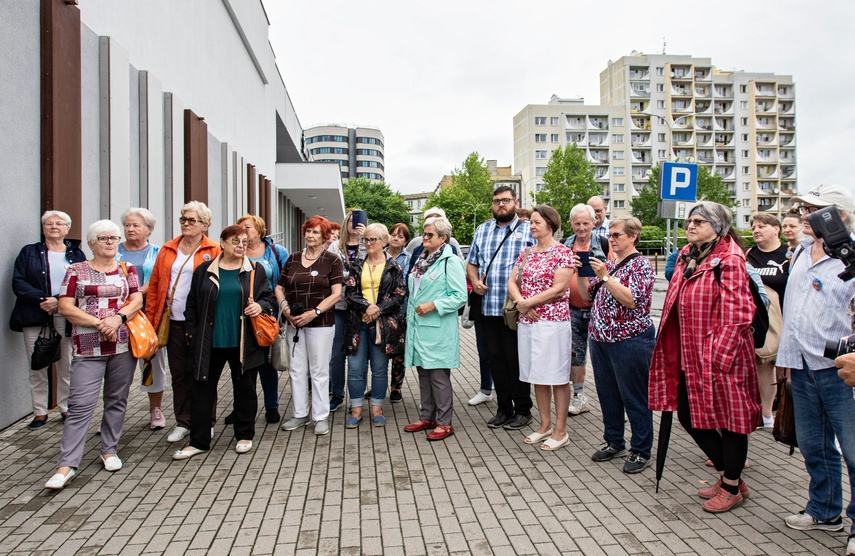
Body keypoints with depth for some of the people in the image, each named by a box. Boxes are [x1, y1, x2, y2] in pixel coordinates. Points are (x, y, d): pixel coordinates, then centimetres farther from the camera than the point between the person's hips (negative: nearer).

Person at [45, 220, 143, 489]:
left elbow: (137, 300, 3)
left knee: (117, 400, 9)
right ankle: (67, 464, -2)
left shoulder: (127, 269, 11)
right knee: (80, 404, -6)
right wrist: (99, 323, -13)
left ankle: (110, 451, 22)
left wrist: (118, 318, -16)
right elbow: (65, 307, -2)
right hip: (88, 347, -2)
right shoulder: (76, 271, 5)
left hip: (123, 344, 3)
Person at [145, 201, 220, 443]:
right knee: (179, 374, 11)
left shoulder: (214, 252, -4)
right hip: (174, 323, 4)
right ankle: (183, 422, 24)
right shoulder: (167, 250, 10)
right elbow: (154, 285, 10)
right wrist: (151, 319, 4)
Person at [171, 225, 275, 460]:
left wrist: (260, 306, -14)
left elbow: (269, 298, 7)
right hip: (209, 343, 1)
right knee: (202, 389, 5)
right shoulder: (204, 271, 7)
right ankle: (198, 441, 17)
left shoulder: (256, 270, 5)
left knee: (245, 388, 8)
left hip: (244, 343, 0)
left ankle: (244, 436, 25)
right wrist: (192, 333, 4)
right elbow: (192, 304, 10)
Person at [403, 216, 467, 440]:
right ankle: (427, 417, 27)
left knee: (439, 376, -2)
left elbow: (460, 296, -16)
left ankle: (444, 423, 10)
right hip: (418, 327, 8)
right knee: (423, 374, 15)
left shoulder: (451, 262, -11)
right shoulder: (421, 260, 14)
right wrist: (411, 316, 16)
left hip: (438, 330, -8)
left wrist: (433, 306, -21)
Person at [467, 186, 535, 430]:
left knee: (516, 359, 2)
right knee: (496, 358, 11)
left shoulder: (528, 230, 0)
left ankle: (523, 409, 17)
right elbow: (471, 263, 20)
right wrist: (474, 281, 0)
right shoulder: (482, 230, 15)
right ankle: (504, 408, 24)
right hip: (488, 307, 5)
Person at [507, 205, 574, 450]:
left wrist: (528, 302, -12)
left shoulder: (563, 252, -6)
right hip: (527, 321, 7)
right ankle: (545, 425, 25)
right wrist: (520, 302, -11)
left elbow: (558, 289, -14)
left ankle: (560, 431, 11)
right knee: (537, 375, 12)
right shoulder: (526, 253, 12)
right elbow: (512, 282, 9)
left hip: (553, 321, -6)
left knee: (557, 376, 1)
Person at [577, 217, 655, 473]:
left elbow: (631, 300, -20)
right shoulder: (607, 264, 13)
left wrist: (605, 277, -24)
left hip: (630, 341, -7)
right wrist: (581, 273, -2)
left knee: (634, 397, 3)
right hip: (601, 339, 8)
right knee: (607, 394, 15)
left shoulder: (641, 265, -8)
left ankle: (641, 451, 16)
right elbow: (587, 295, 14)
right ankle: (614, 442, 30)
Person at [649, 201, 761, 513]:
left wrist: (720, 355, -19)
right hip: (691, 355, 9)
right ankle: (727, 474, 33)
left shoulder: (728, 260, -13)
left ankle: (732, 488, 24)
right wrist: (676, 351, 15)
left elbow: (737, 313, -18)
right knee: (689, 416, 13)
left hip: (722, 357, -9)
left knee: (728, 417, 6)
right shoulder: (687, 256, 12)